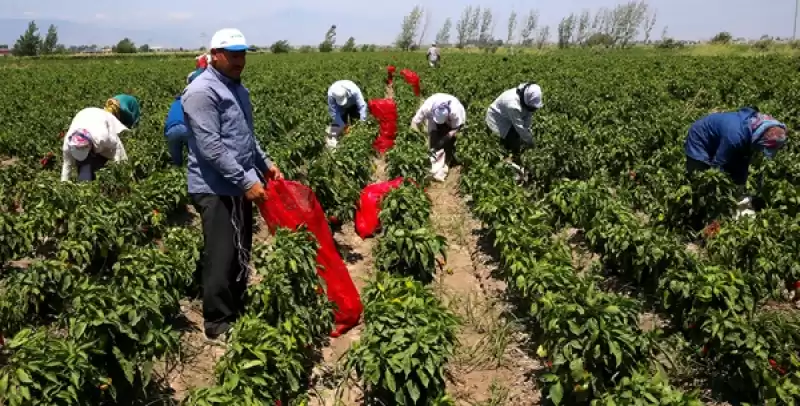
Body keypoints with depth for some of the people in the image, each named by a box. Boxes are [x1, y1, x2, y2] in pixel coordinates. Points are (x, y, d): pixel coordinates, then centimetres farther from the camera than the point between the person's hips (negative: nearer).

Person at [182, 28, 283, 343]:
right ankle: (218, 324, 10)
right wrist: (247, 181, -22)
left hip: (239, 187, 9)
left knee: (241, 255, 16)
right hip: (216, 189, -9)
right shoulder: (202, 92, -15)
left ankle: (238, 311, 31)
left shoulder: (238, 89, 15)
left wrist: (265, 164, 14)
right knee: (221, 257, -4)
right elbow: (211, 147, -22)